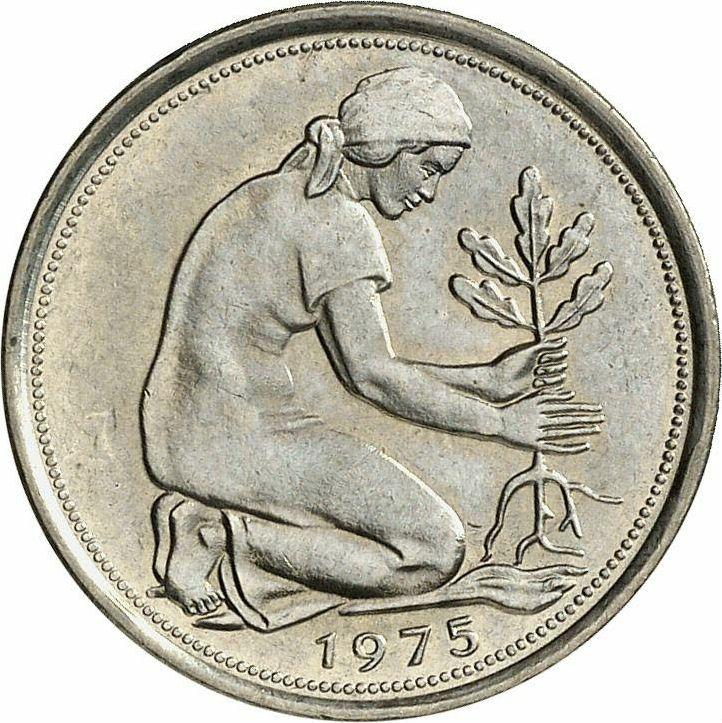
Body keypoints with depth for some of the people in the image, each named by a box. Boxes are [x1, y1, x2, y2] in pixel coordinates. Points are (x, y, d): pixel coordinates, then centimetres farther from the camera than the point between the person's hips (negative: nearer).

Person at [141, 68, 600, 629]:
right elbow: (372, 376, -14)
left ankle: (204, 515, 6)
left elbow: (361, 363, 18)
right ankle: (235, 538, -9)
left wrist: (487, 380, 15)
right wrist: (501, 422, -6)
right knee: (437, 551, -6)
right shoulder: (340, 220, -12)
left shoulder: (280, 195, 18)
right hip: (248, 436, -10)